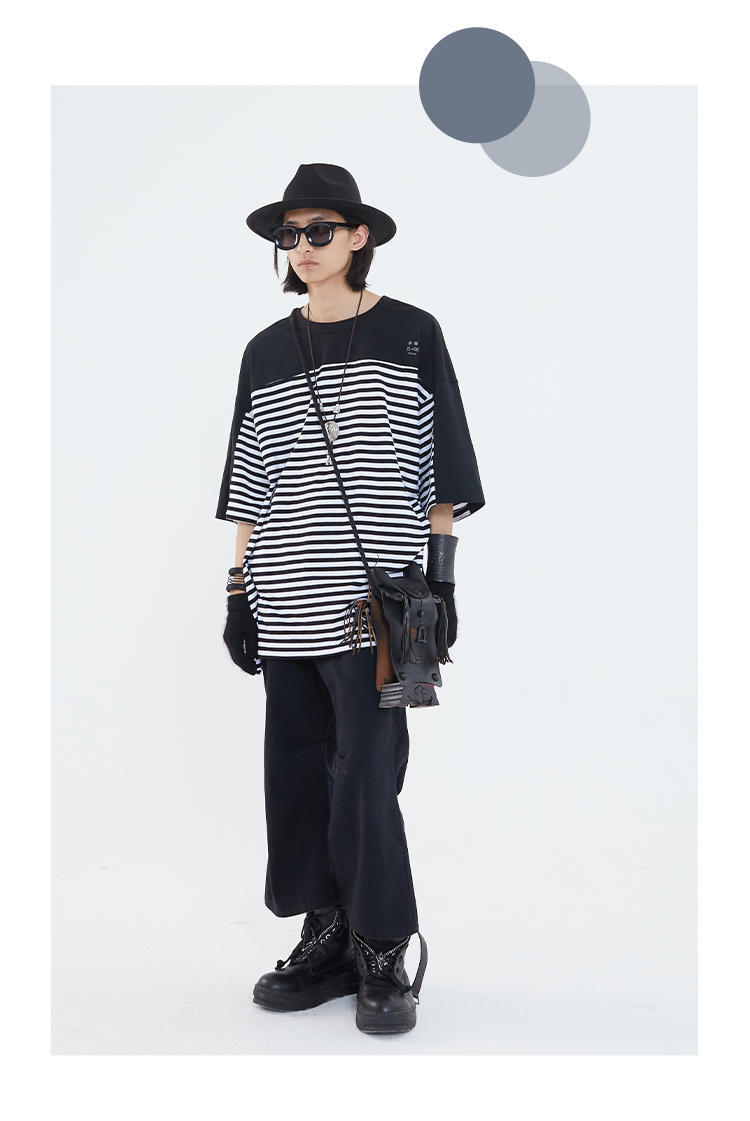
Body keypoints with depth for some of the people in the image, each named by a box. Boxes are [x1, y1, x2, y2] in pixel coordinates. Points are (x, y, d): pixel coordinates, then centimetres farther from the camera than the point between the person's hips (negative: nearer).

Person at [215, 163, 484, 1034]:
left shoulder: (411, 334, 3)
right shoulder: (267, 352, 13)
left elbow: (441, 472, 3)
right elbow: (251, 484, 14)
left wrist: (442, 578, -2)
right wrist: (239, 591, 9)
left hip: (374, 594, -4)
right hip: (287, 601, 4)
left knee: (367, 767, -6)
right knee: (297, 762, 7)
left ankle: (383, 953, 8)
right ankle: (326, 937, 20)